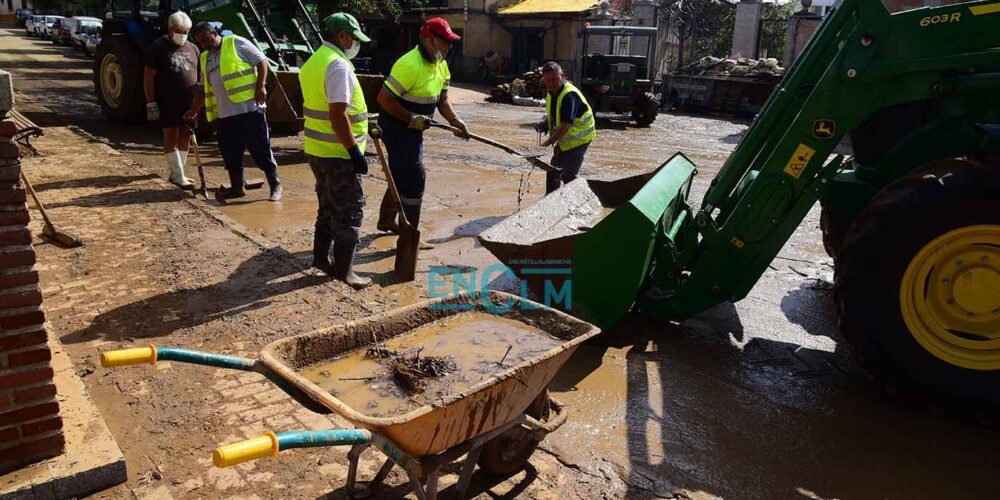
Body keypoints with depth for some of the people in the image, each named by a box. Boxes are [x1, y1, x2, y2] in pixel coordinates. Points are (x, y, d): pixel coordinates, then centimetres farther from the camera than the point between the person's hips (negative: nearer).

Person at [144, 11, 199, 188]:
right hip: (167, 101, -5)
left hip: (188, 102, 5)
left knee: (185, 136, 8)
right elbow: (148, 76, -6)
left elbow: (198, 75, 18)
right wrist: (151, 103, -12)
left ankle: (177, 172, 18)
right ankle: (177, 175, -7)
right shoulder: (158, 47, -4)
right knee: (171, 136, -6)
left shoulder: (192, 48, 12)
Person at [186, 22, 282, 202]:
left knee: (261, 148, -3)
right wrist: (194, 110, 23)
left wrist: (260, 87, -13)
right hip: (224, 114, 7)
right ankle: (237, 187, 20)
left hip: (249, 108, -7)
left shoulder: (236, 43, 1)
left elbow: (262, 61, -3)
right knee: (230, 153, 8)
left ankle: (275, 185, 5)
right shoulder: (205, 58, 21)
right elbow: (204, 88, 27)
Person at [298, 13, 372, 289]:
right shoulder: (338, 65, -17)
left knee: (328, 207, 19)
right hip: (338, 154, -9)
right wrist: (355, 151, -22)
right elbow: (338, 115, -25)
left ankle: (321, 258, 27)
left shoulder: (313, 62, 14)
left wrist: (364, 123, 24)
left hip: (316, 150, 10)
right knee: (349, 212, 0)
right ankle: (343, 270, 6)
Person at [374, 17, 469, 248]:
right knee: (414, 178, -8)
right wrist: (412, 119, -25)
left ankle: (386, 220, 38)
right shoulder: (410, 65, -25)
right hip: (397, 127, -10)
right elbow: (384, 98, -25)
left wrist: (455, 120, -5)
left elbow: (442, 99, 11)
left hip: (411, 128, 10)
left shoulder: (440, 65, 5)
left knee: (402, 174, 20)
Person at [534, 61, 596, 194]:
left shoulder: (569, 95, -29)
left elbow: (566, 125, -36)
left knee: (568, 176, -11)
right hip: (564, 139, 10)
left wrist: (547, 143, -38)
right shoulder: (551, 92, 0)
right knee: (553, 172, 18)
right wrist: (545, 123, -4)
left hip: (578, 139, -10)